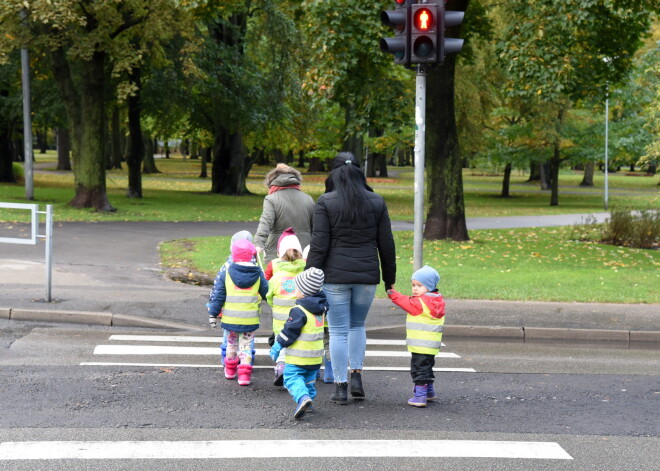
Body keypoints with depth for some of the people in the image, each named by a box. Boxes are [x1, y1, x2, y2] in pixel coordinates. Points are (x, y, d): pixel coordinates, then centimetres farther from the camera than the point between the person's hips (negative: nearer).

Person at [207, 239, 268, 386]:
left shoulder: (226, 274, -6)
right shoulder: (258, 275, -5)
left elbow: (218, 295, -3)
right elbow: (266, 294, 4)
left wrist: (214, 311, 7)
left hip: (230, 318, 1)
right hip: (250, 319, -1)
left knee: (231, 343, 20)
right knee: (246, 345, 8)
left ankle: (230, 369, 35)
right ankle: (245, 373, -1)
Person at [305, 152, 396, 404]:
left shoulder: (325, 203, -6)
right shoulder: (376, 202, 4)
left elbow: (319, 245, -10)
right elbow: (386, 244, 6)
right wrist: (389, 279, 15)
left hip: (335, 276, -3)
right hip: (367, 275, 3)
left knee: (338, 331, 4)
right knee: (357, 325, 21)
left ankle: (340, 386, 5)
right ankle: (356, 375, 11)